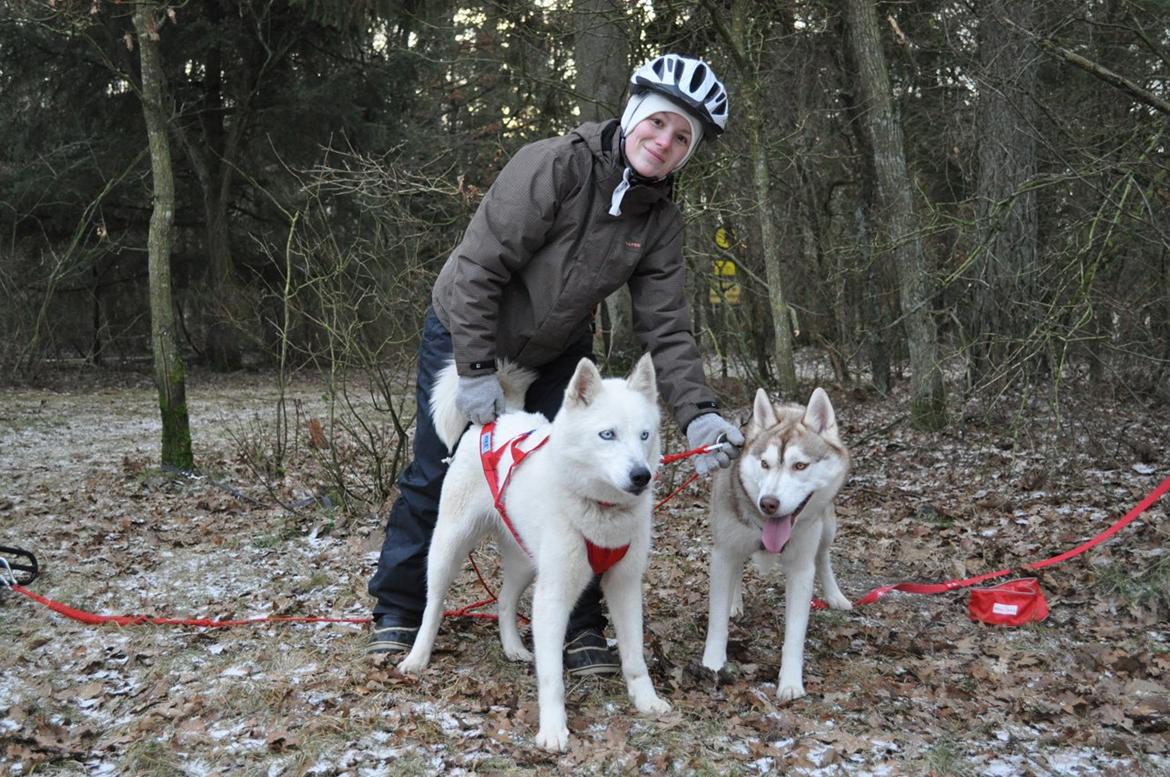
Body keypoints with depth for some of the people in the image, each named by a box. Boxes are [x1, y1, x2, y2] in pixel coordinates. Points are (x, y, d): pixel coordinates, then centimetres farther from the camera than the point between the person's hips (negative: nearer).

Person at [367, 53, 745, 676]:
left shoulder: (661, 222, -11)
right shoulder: (554, 166, -28)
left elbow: (665, 329, -14)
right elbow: (477, 268, -26)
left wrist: (697, 413, -28)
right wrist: (477, 371, -26)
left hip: (556, 355, 4)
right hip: (463, 333, -4)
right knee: (435, 475, 3)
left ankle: (581, 626, 11)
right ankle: (397, 610, 22)